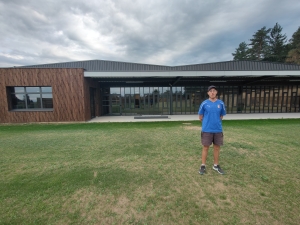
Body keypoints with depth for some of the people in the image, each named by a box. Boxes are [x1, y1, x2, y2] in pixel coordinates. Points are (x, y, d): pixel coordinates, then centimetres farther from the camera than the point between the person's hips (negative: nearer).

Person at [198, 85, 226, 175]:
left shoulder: (221, 103, 2)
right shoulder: (204, 103, -4)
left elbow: (222, 116, 14)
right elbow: (200, 116, 5)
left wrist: (216, 122, 10)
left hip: (218, 130, 3)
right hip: (207, 130, -2)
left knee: (217, 147, 12)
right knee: (205, 147, 5)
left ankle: (216, 165, 29)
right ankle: (203, 166, 19)